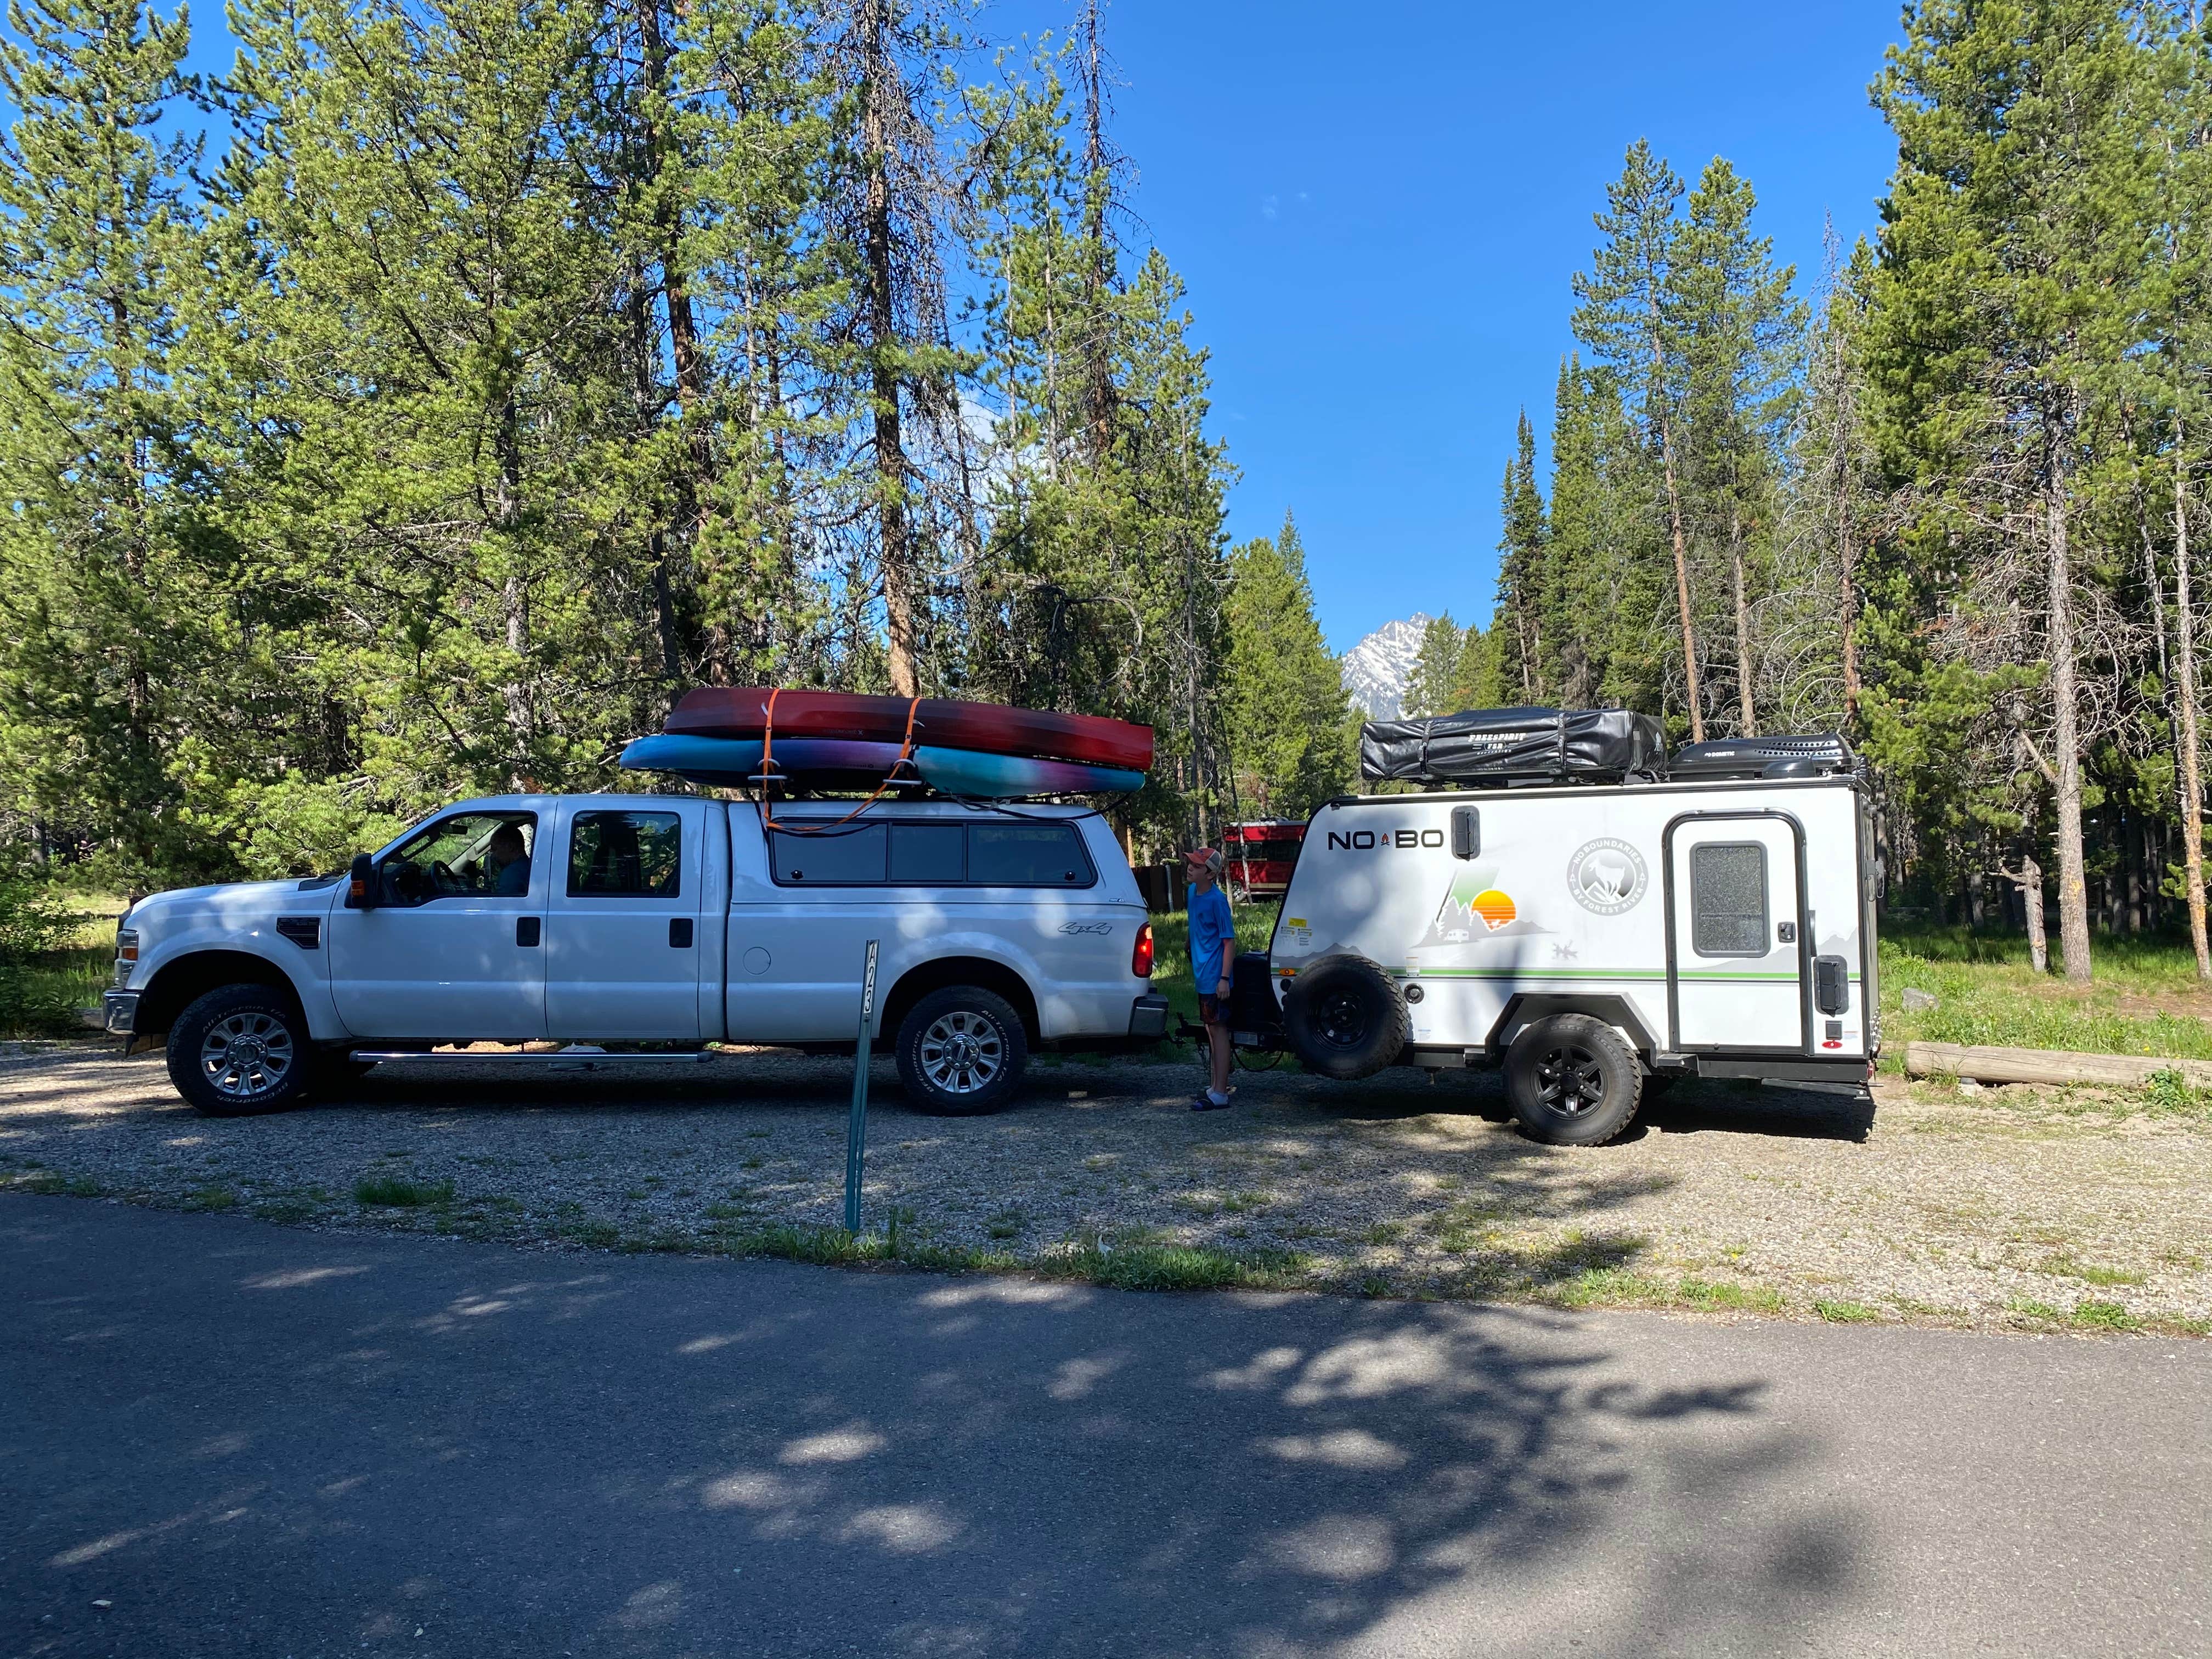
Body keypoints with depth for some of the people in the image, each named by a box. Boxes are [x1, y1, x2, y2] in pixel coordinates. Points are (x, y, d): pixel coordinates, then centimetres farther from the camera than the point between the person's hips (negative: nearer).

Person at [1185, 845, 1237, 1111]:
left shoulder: (1217, 900, -17)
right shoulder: (1193, 892, 8)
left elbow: (1229, 941, -17)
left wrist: (1224, 978, -22)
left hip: (1215, 977, -9)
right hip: (1203, 975, 9)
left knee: (1218, 1030, -6)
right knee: (1211, 1030, 15)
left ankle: (1220, 1095, -4)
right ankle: (1216, 1088, 26)